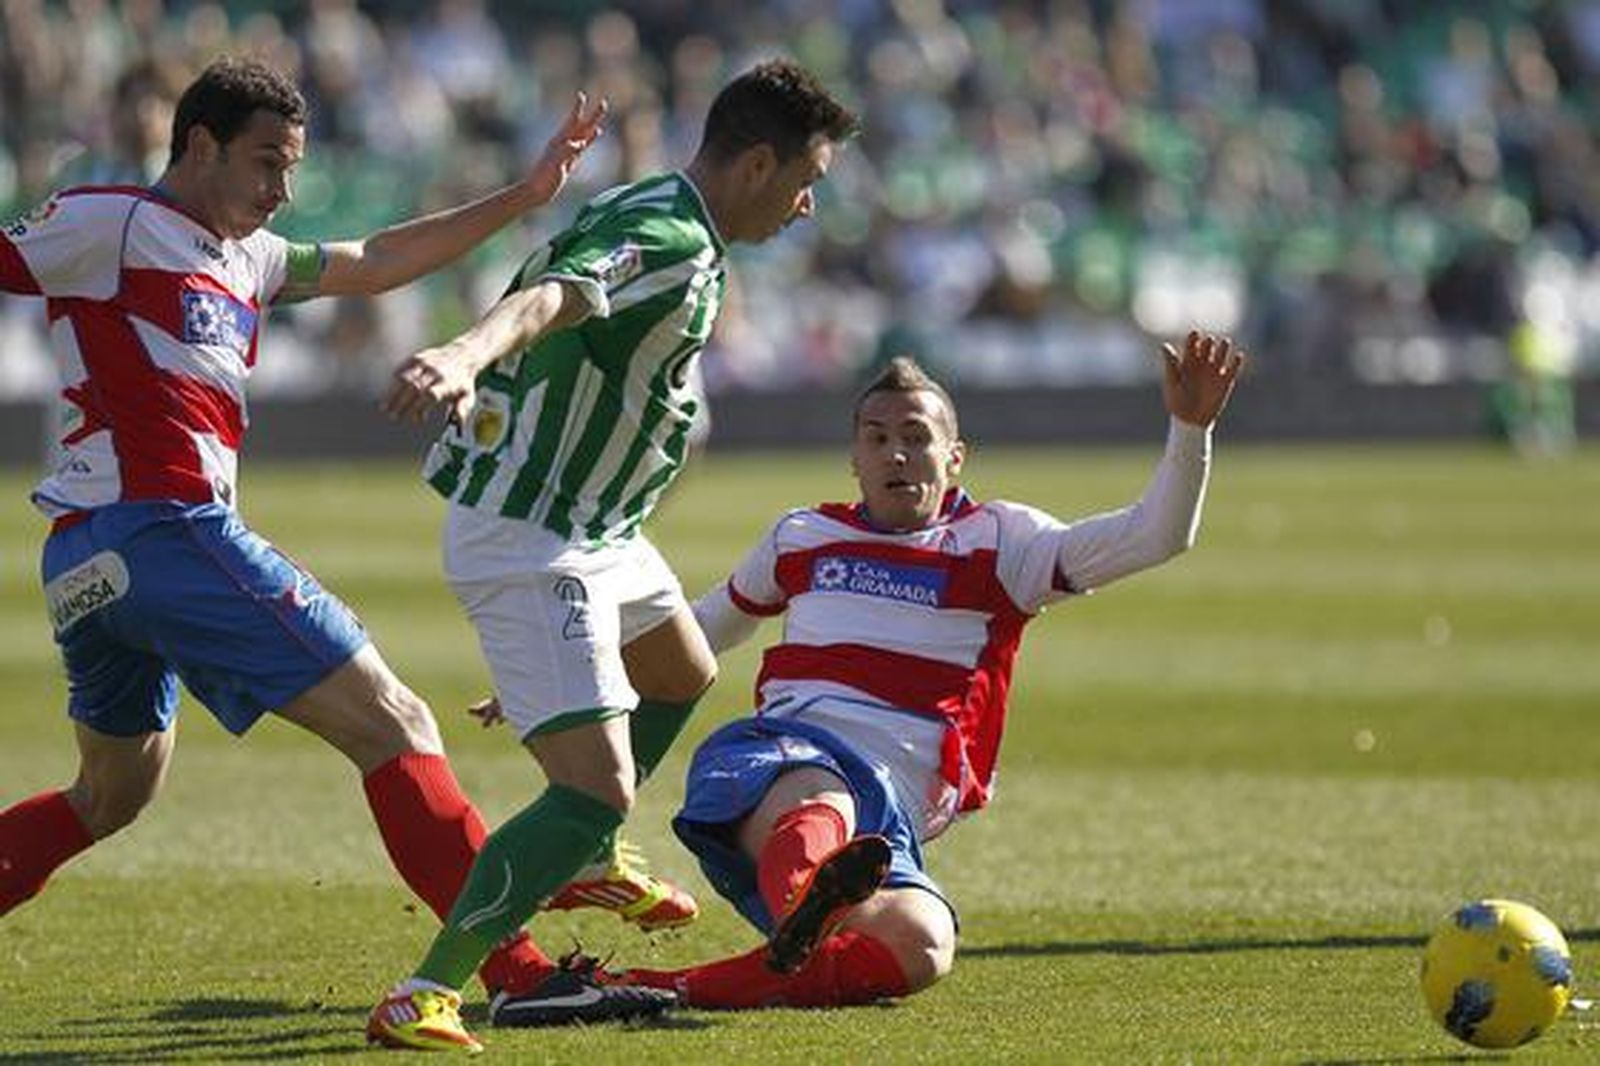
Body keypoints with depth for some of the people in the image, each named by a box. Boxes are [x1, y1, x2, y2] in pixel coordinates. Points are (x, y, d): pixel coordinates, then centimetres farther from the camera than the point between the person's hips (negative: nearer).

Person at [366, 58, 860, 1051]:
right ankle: (424, 996, -20)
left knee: (684, 675, 35)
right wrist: (464, 356, -64)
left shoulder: (647, 214, 7)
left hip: (591, 527, 11)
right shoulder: (674, 247, -25)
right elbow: (550, 298, -45)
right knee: (597, 789, -20)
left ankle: (587, 861, 55)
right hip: (530, 540, -11)